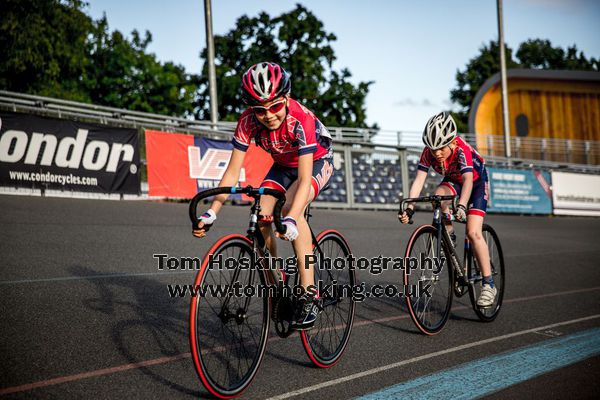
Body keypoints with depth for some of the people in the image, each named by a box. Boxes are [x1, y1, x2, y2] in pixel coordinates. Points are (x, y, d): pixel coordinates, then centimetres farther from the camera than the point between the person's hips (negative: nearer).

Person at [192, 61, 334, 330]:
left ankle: (309, 295, -30)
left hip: (317, 162, -5)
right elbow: (233, 171, -21)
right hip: (283, 165, 5)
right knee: (261, 219, -19)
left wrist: (291, 220, -57)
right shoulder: (248, 121, -24)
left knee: (290, 208, -33)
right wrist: (212, 212, -33)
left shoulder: (300, 119, -37)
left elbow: (304, 179, -42)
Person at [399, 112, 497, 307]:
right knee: (438, 197, -33)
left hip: (477, 182, -4)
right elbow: (419, 180, -28)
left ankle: (489, 284, -10)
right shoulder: (429, 152, -24)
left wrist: (461, 206, -65)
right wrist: (410, 207, -41)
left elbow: (468, 180, -48)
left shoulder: (462, 150, -36)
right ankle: (449, 235, -6)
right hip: (452, 181, 4)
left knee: (473, 233, -19)